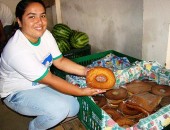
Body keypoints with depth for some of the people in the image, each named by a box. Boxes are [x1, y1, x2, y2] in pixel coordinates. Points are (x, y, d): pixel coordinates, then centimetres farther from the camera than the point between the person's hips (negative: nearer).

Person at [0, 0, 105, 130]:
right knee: (60, 108, -27)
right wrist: (82, 91, -27)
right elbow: (49, 79, -29)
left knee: (73, 108, -5)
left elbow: (60, 61, -4)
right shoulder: (17, 50, -32)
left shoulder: (46, 34, -11)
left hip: (41, 85, 7)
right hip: (18, 93, -6)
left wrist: (85, 71, -18)